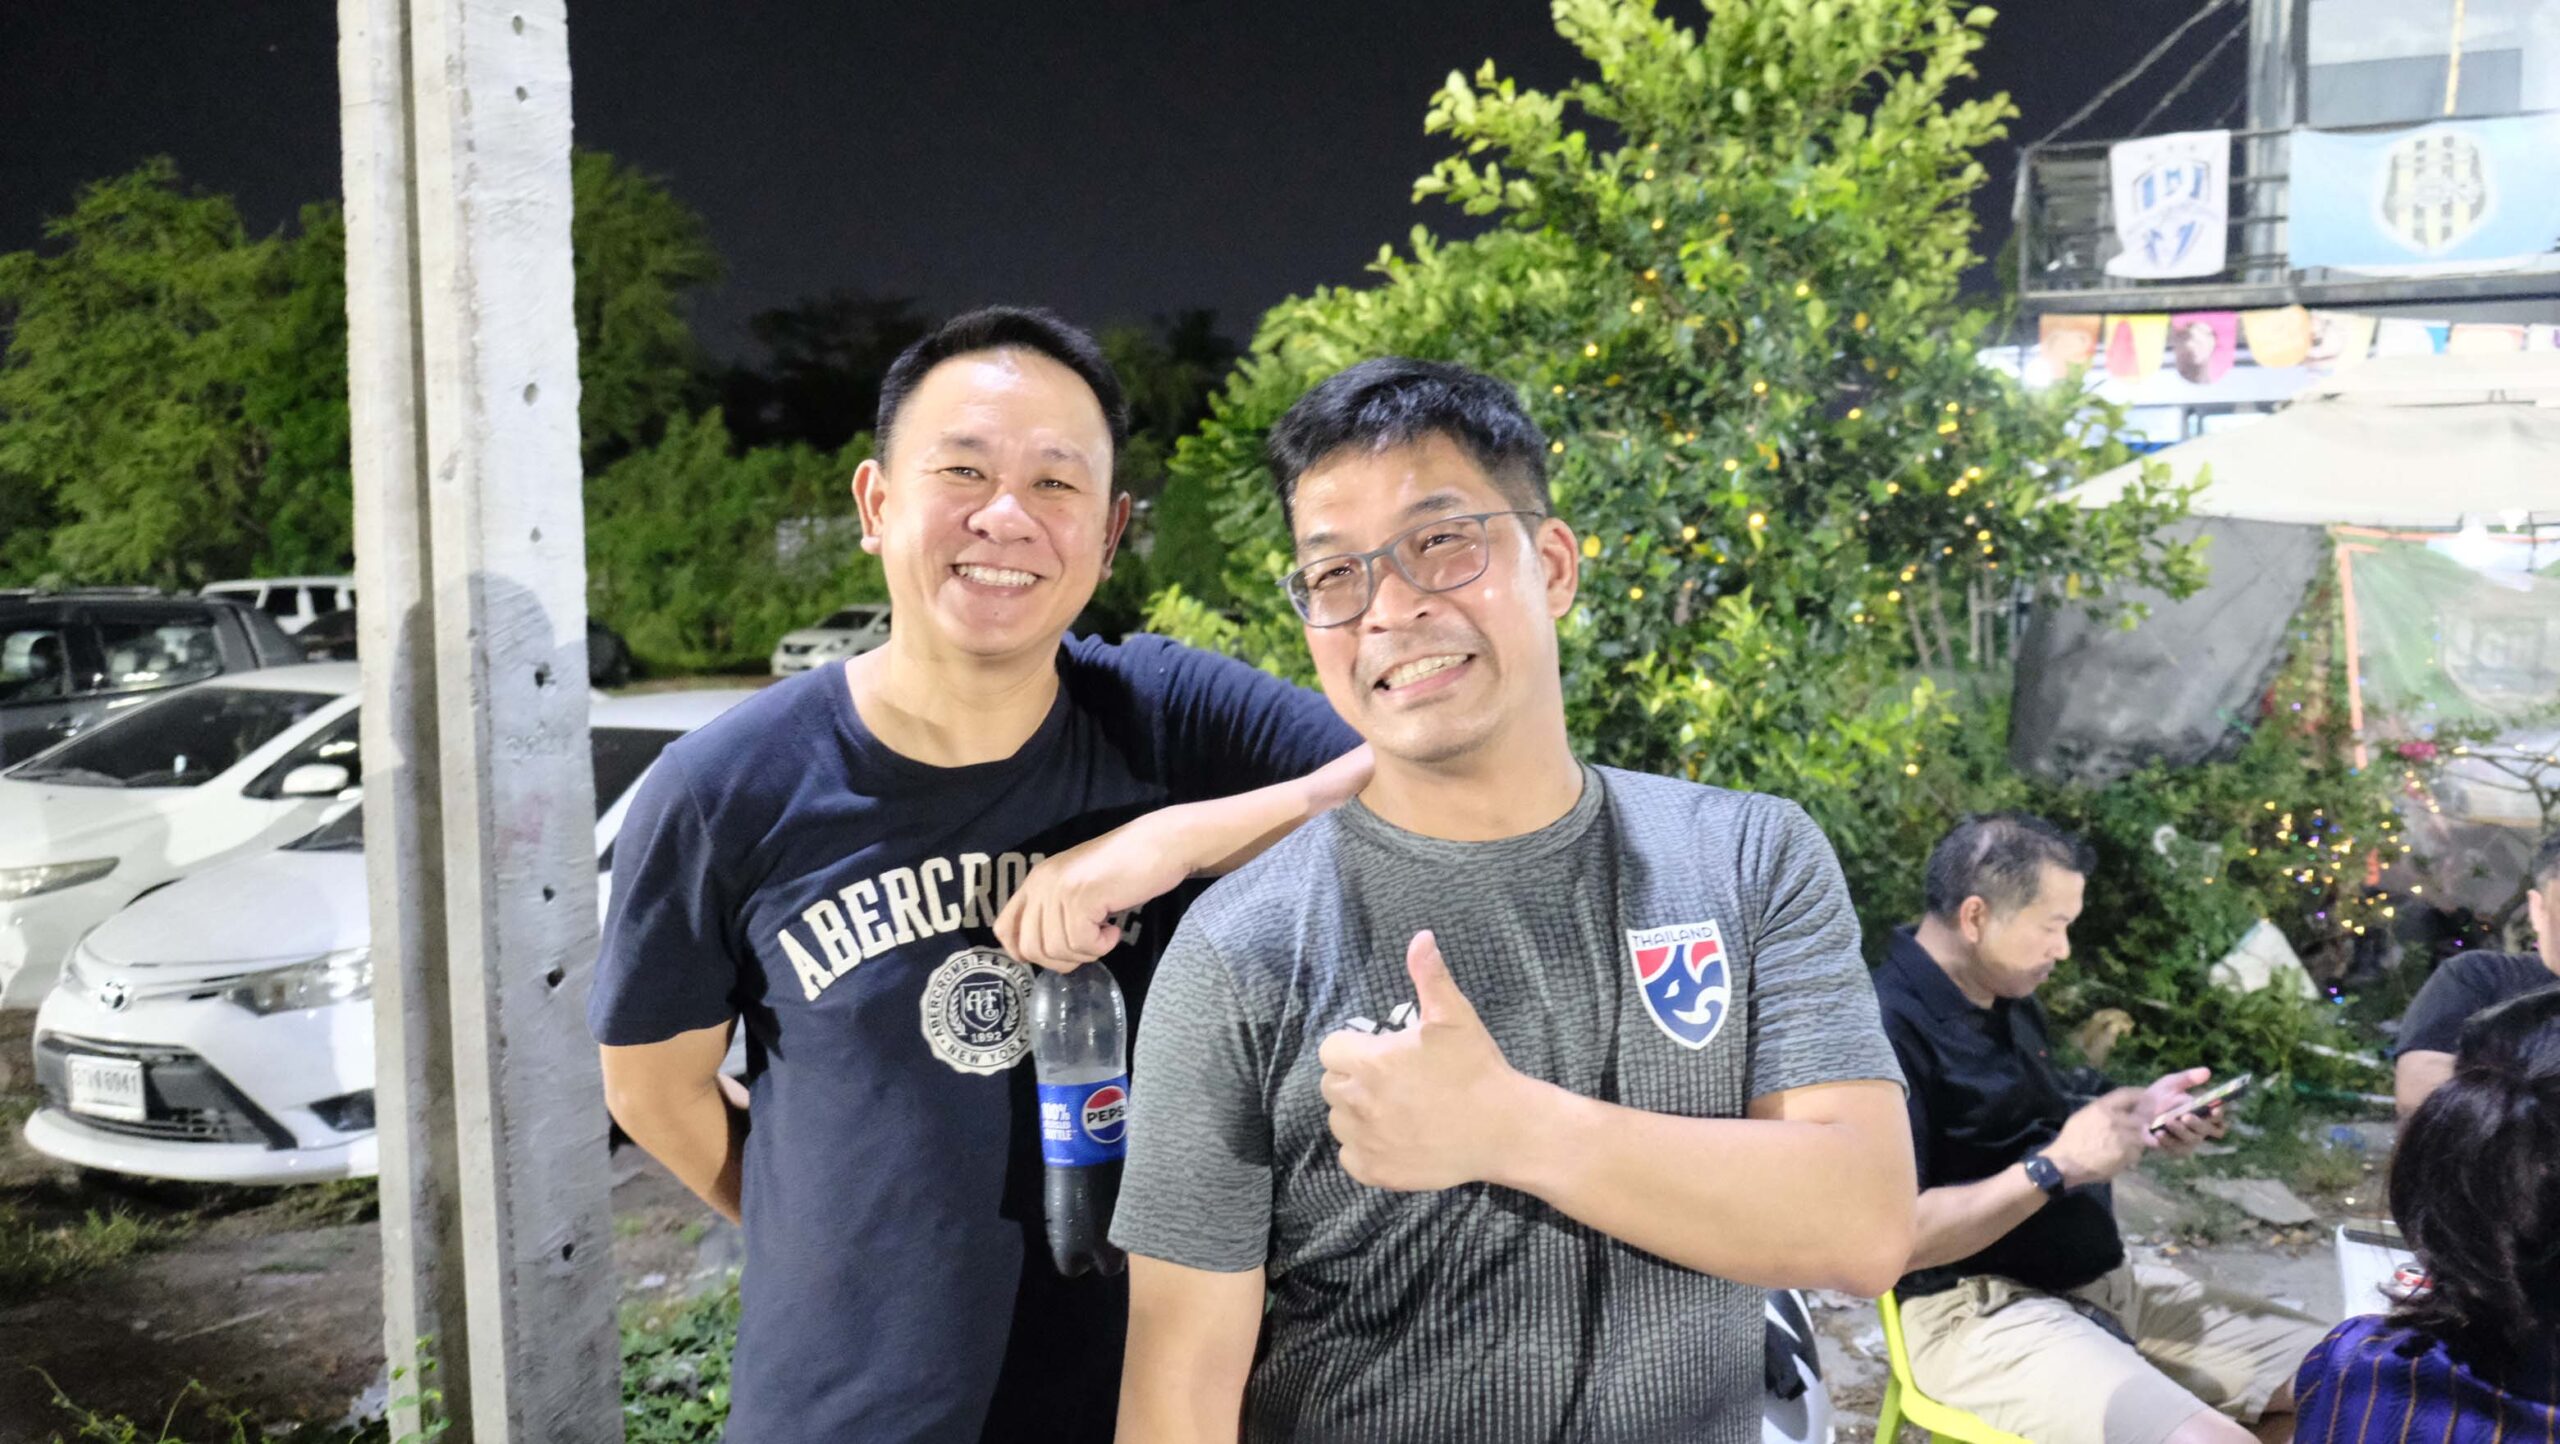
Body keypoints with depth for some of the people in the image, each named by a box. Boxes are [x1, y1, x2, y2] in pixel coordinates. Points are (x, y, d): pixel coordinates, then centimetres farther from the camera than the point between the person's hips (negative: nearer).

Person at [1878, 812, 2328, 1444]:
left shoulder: (2009, 999, 11)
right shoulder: (1890, 1030, -21)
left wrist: (2138, 1118, 2)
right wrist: (2055, 1166, -25)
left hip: (2105, 1283, 10)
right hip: (1982, 1312, -10)